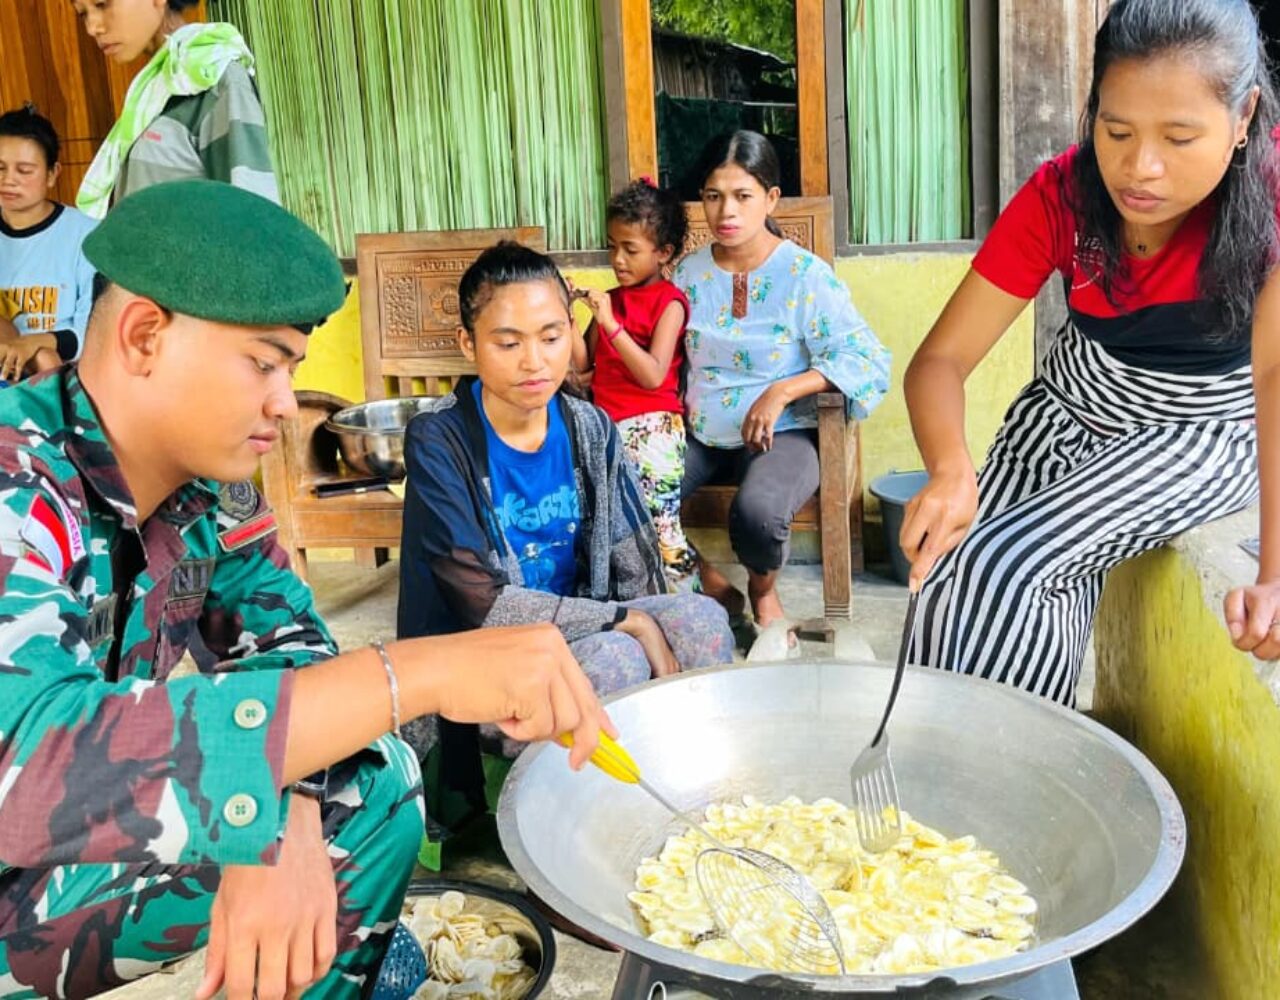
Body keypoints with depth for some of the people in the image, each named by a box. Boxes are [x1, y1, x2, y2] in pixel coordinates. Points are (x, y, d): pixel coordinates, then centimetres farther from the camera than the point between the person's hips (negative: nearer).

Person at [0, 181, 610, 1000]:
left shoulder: (202, 474, -6)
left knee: (373, 788, -4)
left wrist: (288, 814, -25)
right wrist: (418, 674, -44)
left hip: (95, 841, 6)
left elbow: (280, 626, -3)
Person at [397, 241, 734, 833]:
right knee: (616, 662, -30)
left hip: (583, 626, 5)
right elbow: (480, 604, -21)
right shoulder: (438, 441, -16)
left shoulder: (590, 429, 0)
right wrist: (627, 622, -22)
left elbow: (634, 562, 4)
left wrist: (660, 641, -13)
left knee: (701, 622, -18)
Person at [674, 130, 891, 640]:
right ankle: (712, 587, 4)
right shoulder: (689, 273, 5)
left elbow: (868, 362, -13)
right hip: (700, 435, 4)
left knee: (757, 511, -36)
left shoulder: (806, 275, -8)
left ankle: (764, 593, 4)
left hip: (780, 436, -4)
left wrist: (783, 391, -22)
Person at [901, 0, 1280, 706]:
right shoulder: (1061, 195, -18)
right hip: (1068, 411, 3)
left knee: (1003, 571, -23)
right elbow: (940, 359, -21)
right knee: (956, 576, -17)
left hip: (1204, 434, -3)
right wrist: (950, 472, -42)